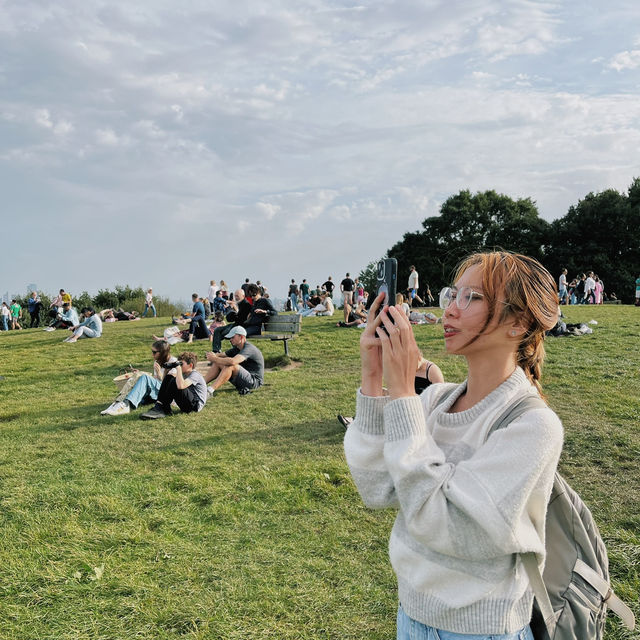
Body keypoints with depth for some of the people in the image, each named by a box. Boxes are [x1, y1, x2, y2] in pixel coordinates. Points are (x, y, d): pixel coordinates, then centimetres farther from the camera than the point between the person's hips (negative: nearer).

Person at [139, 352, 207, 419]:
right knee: (168, 378, 1)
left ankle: (164, 410, -18)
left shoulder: (195, 375, -14)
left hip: (196, 405, -9)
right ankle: (159, 405, -13)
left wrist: (178, 368, -24)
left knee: (174, 382, -26)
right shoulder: (184, 374, 15)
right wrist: (167, 369, 2)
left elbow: (180, 386, -34)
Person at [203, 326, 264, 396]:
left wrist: (214, 358, -25)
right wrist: (213, 355, -14)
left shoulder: (248, 348, -20)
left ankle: (210, 390, -38)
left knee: (230, 366, -32)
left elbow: (232, 361, -36)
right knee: (217, 364, -2)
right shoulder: (236, 348, 10)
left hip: (254, 381, -9)